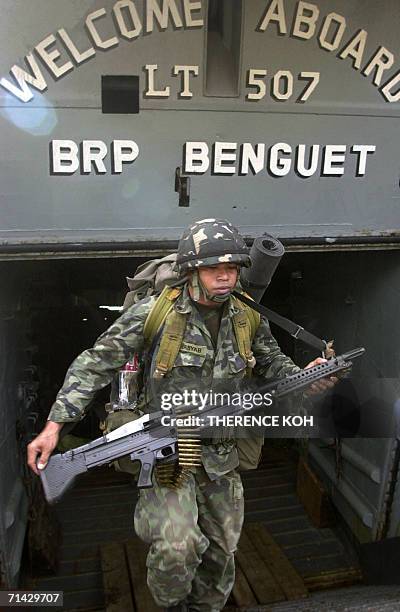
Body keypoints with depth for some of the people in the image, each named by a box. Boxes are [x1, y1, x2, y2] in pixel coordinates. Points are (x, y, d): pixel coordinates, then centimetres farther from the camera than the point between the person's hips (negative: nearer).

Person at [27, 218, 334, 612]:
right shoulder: (154, 312, -16)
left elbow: (272, 364, 12)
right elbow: (95, 365, -12)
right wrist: (54, 424, -17)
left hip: (221, 451, 5)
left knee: (220, 553, 16)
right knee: (176, 547, -20)